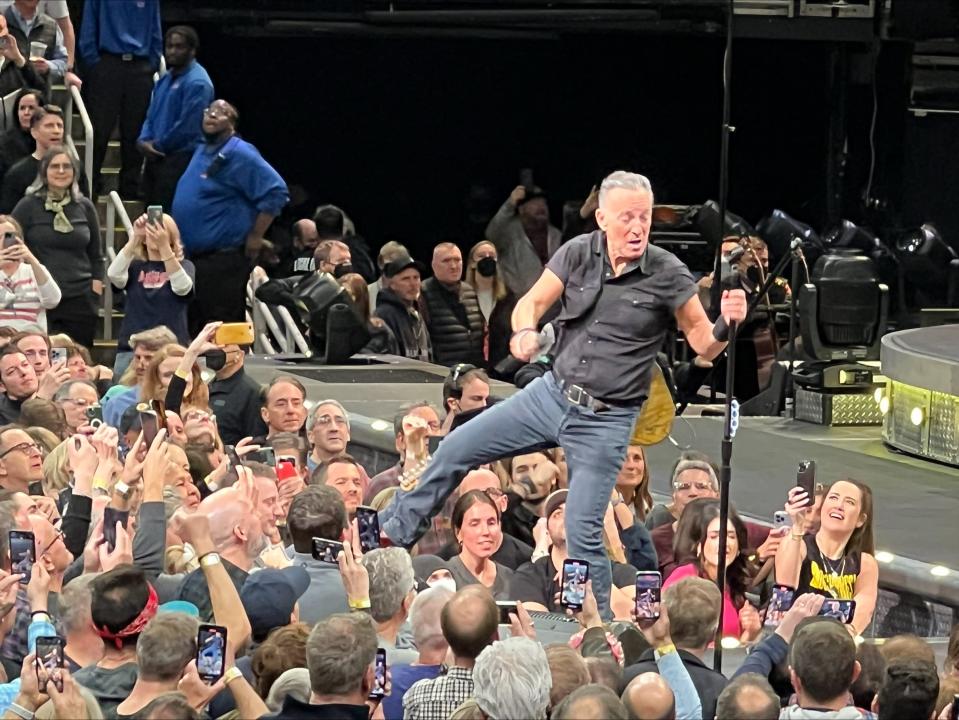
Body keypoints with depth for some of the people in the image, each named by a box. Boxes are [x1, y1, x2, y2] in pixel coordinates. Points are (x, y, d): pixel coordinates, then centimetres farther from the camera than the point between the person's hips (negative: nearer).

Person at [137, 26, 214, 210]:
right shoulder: (165, 79, 16)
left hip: (180, 160, -9)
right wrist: (143, 141, 0)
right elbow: (151, 115, 20)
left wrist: (157, 145, -9)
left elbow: (187, 126, -18)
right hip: (156, 158, 9)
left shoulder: (197, 82, -13)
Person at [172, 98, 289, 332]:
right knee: (194, 325, 14)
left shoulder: (239, 154, -12)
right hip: (193, 256, 9)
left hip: (223, 258, -9)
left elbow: (276, 192, -18)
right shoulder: (201, 150, 16)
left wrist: (255, 236, -17)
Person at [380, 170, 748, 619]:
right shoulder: (579, 253, -4)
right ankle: (392, 534, 24)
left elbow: (704, 346, -9)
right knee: (455, 450, 6)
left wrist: (726, 323, -31)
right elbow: (531, 303, 0)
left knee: (582, 533, -10)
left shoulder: (667, 275, -14)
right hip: (552, 394, 5)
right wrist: (525, 331, -23)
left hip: (605, 420, -5)